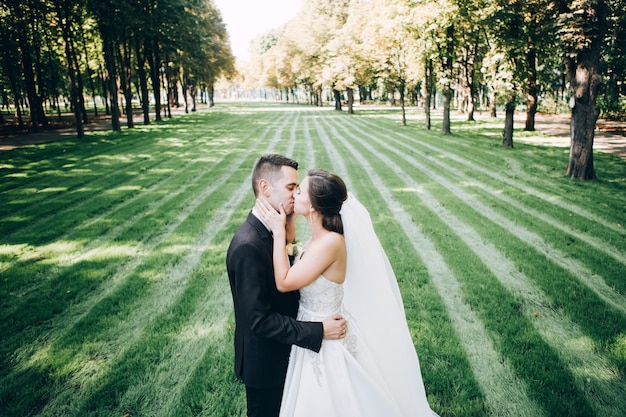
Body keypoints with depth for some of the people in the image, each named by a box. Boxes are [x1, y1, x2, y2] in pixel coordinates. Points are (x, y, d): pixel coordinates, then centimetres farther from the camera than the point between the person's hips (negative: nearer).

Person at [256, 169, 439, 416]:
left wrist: (279, 231, -21)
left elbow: (284, 282, -26)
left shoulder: (330, 241, -30)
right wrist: (287, 225, 1)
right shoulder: (320, 238, -3)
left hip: (327, 340, -8)